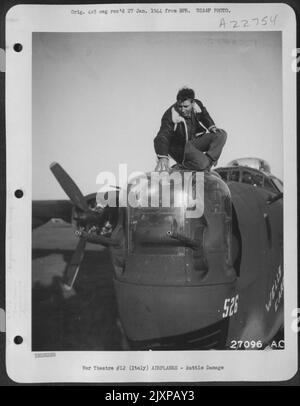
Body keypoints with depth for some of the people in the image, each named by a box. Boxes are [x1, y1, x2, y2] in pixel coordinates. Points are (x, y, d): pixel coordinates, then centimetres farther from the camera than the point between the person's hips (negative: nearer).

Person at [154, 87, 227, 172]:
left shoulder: (198, 105, -8)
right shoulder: (171, 115, -24)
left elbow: (205, 117, 17)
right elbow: (162, 137, -32)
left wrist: (212, 127, 0)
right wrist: (163, 157, -47)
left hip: (196, 140, 6)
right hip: (180, 147, -6)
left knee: (221, 135, -10)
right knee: (202, 164, -30)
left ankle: (209, 159, -7)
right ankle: (183, 165, -1)